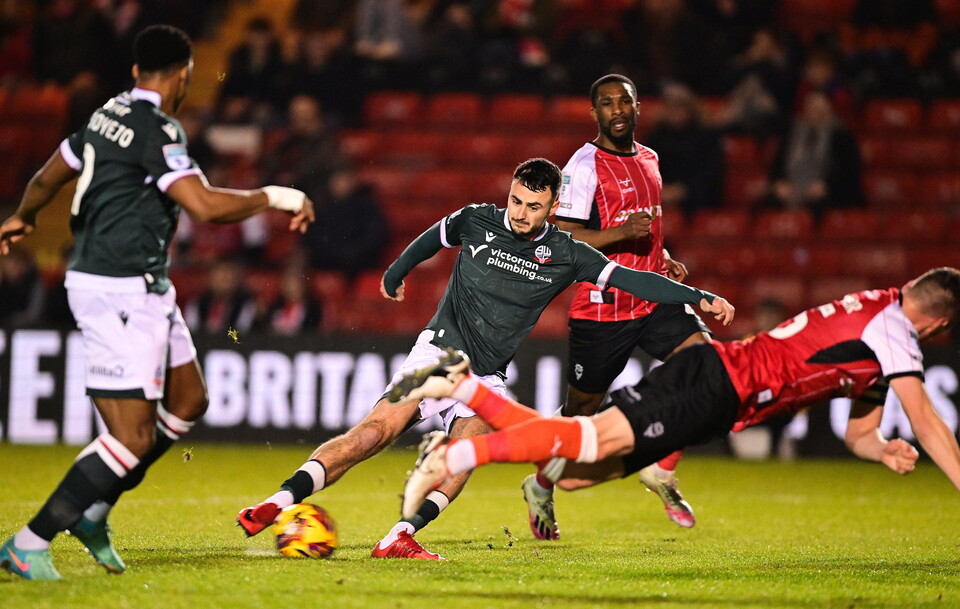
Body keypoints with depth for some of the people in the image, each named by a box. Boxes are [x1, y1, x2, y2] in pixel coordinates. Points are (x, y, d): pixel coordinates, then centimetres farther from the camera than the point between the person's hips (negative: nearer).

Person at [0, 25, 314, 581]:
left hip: (143, 290, 10)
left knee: (188, 401, 18)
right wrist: (275, 197, -12)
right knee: (134, 438, -11)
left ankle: (93, 511, 22)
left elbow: (48, 177, 25)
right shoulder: (157, 128, -17)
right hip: (121, 294, -10)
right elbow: (205, 205, -27)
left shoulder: (109, 115, 11)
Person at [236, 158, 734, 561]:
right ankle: (279, 502, -30)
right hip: (439, 350, -2)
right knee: (379, 428, -23)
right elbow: (430, 241, 22)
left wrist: (699, 297, -11)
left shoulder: (566, 255, 1)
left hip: (485, 376, 2)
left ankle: (400, 538, -37)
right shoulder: (476, 221, 1)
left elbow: (631, 279, -2)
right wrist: (395, 274, 38)